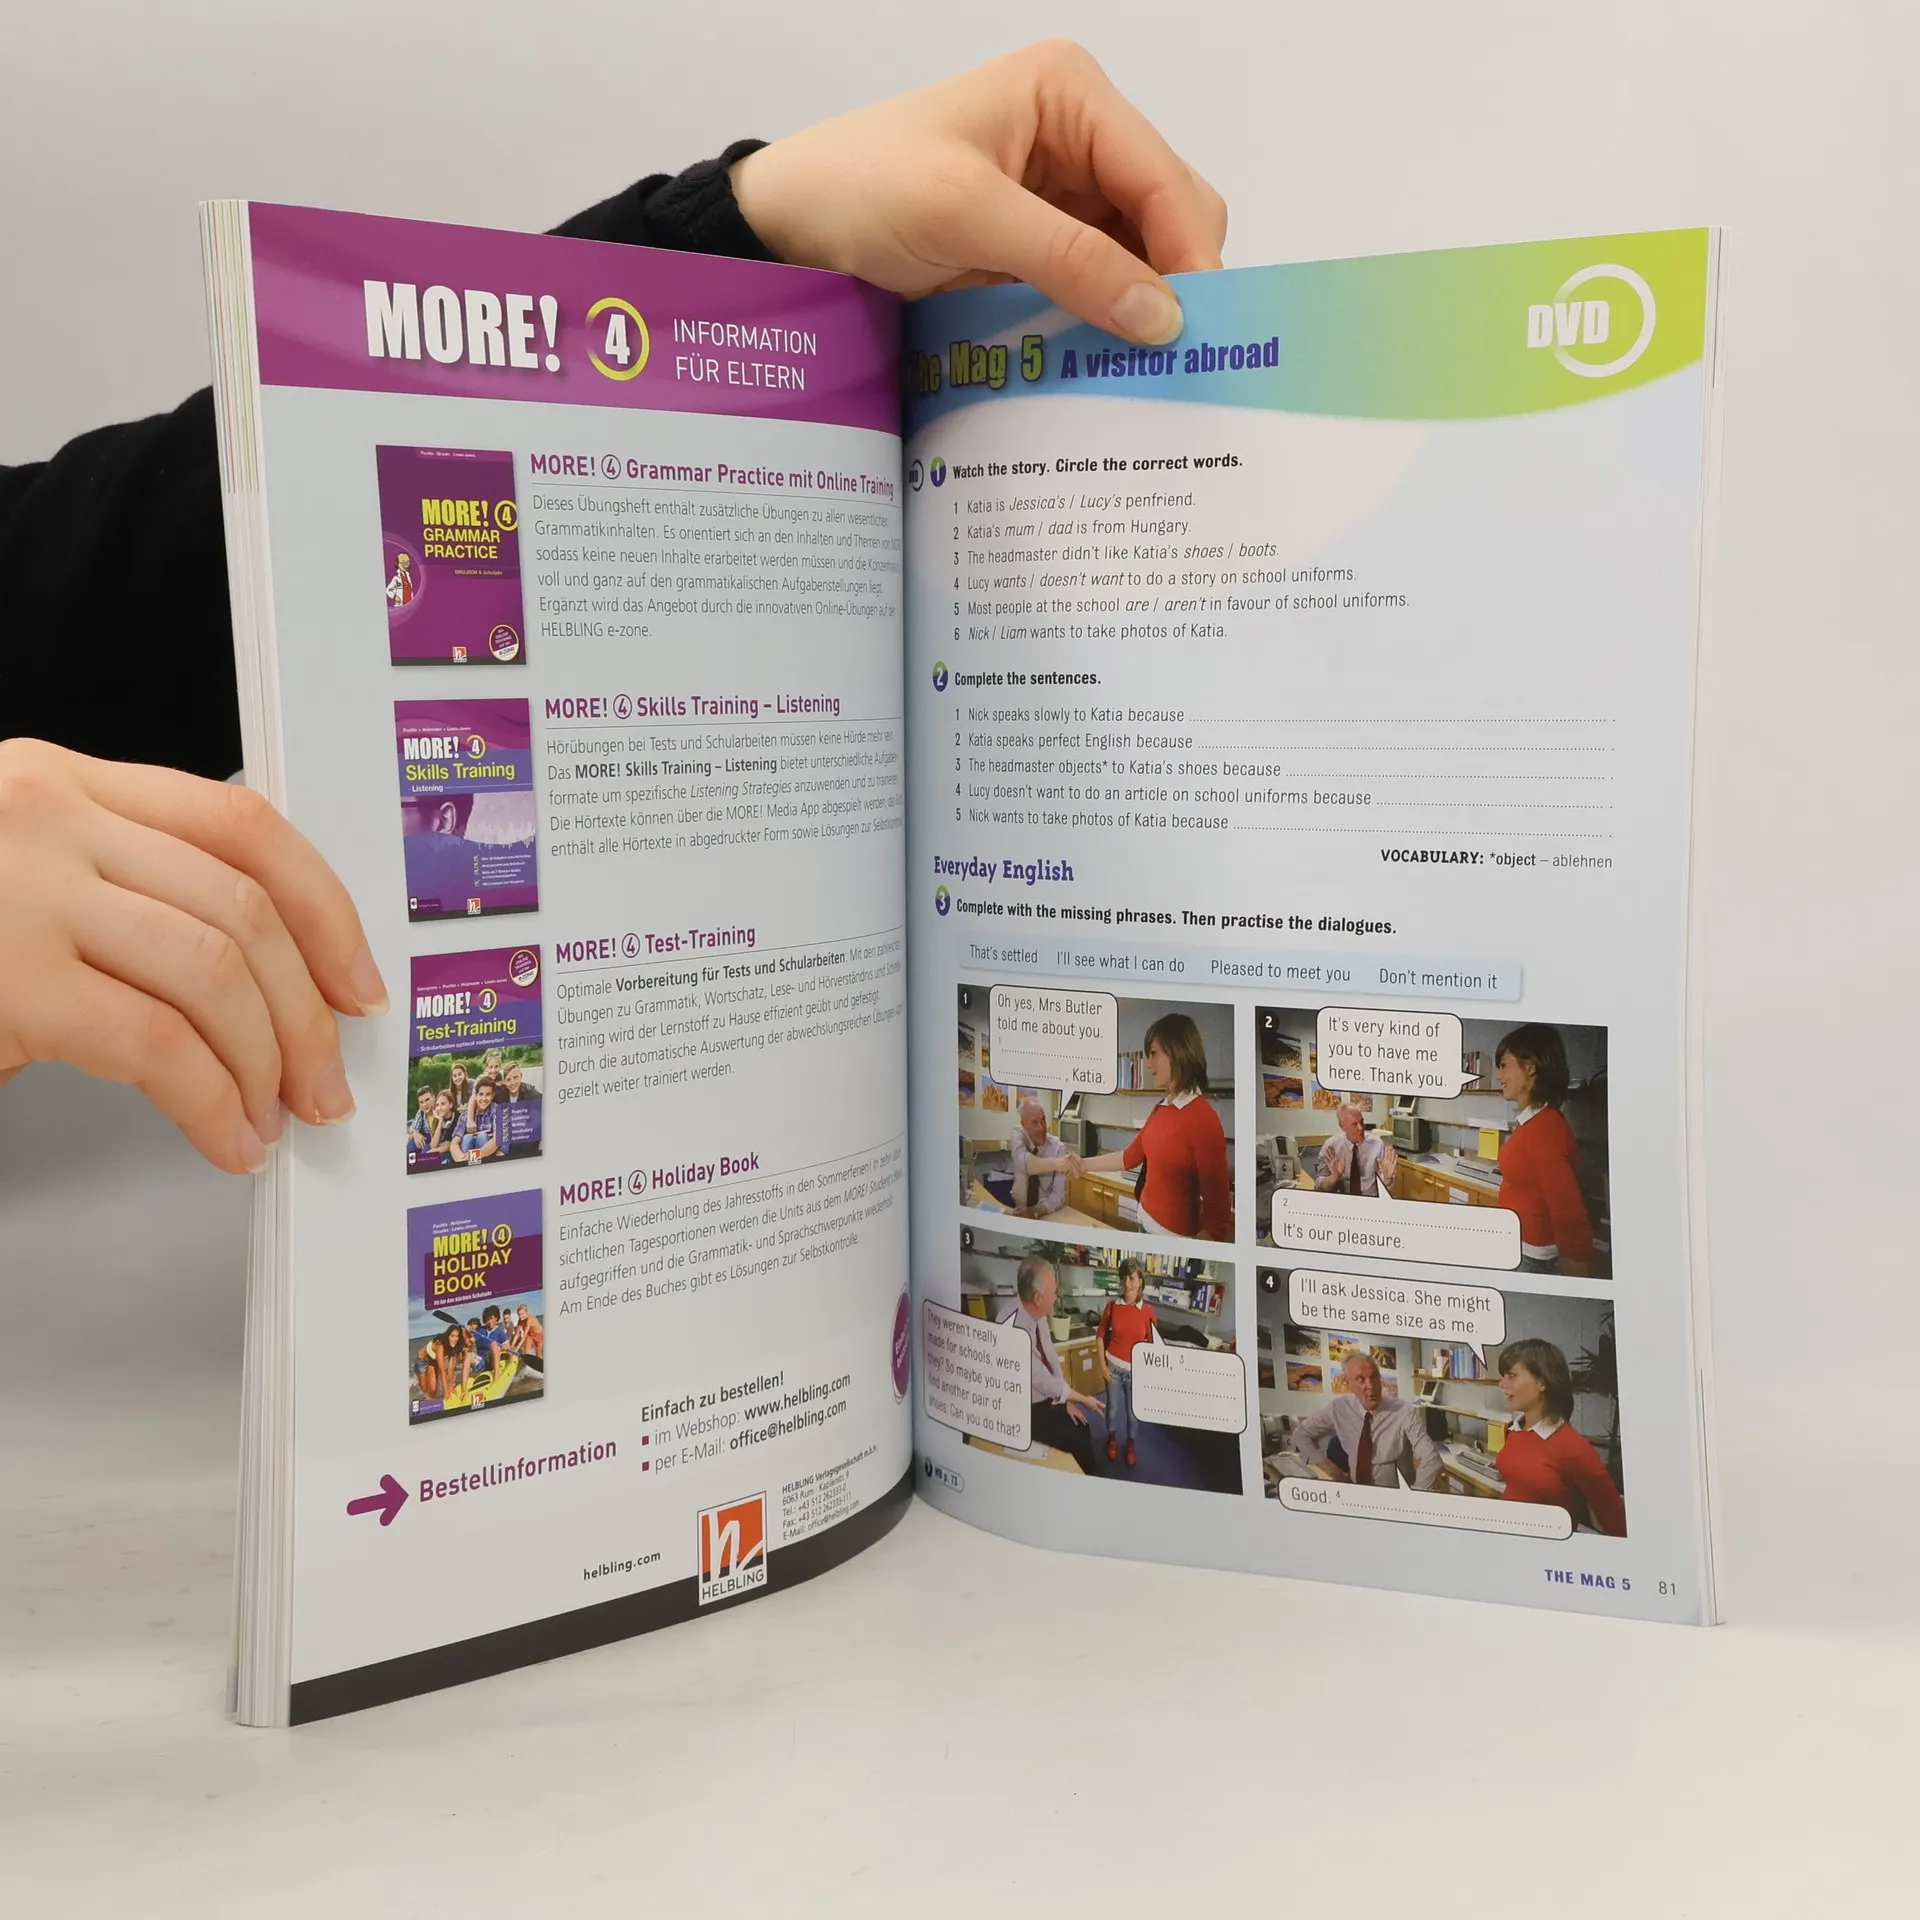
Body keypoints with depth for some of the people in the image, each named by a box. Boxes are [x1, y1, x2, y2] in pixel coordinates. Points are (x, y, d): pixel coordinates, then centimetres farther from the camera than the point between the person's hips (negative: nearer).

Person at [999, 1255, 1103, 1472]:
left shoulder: (1039, 1315, -10)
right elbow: (1046, 1381, -25)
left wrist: (1067, 1400, 0)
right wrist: (1083, 1399, -11)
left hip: (1045, 1398, 7)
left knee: (1081, 1427, 5)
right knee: (1078, 1440, -6)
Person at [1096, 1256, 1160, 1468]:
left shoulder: (1148, 1312, -11)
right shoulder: (1112, 1306, -8)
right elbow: (1101, 1336, 2)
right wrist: (1103, 1365, -3)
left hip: (1136, 1371, -1)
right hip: (1114, 1368, 1)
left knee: (1133, 1411, 12)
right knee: (1113, 1408, 15)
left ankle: (1131, 1444, 36)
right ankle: (1112, 1438, 42)